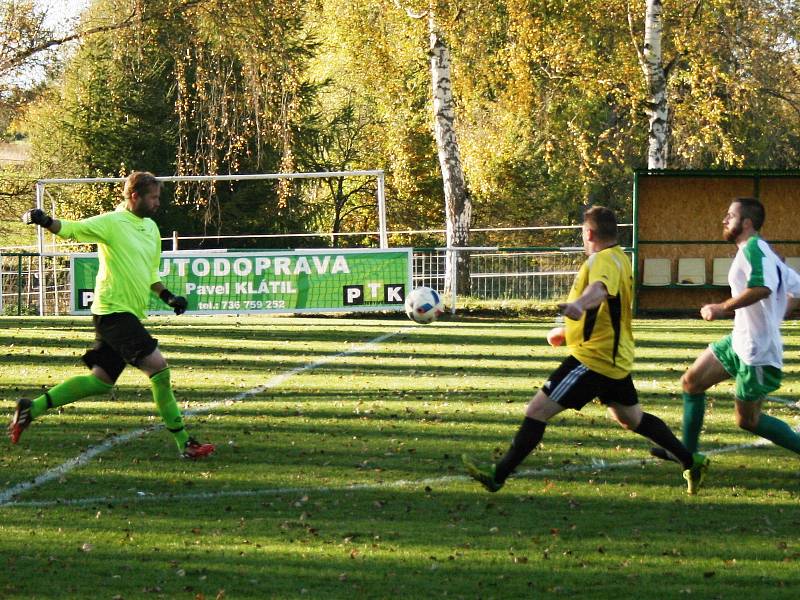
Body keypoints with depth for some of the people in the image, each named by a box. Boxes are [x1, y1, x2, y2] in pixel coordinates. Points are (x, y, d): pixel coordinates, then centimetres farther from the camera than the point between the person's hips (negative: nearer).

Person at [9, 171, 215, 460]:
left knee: (101, 381, 12)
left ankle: (32, 407, 20)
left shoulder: (151, 228, 17)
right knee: (157, 366, -16)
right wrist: (45, 221, -35)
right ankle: (184, 443, -12)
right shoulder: (112, 223, -8)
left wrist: (168, 297, 15)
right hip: (113, 310, -9)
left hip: (130, 314, 9)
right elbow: (72, 229, -17)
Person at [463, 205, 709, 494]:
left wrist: (578, 304, -65)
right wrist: (569, 330, 43)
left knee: (538, 410, -10)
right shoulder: (619, 258, 15)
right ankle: (691, 462, 29)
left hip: (593, 358, -10)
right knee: (632, 418, 24)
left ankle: (498, 475, -10)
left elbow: (600, 288, -42)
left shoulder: (604, 260, -18)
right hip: (615, 356, 10)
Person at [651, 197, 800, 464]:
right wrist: (775, 315, 24)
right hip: (739, 341, 10)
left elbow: (762, 287, -35)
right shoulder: (764, 251, 13)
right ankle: (687, 452, 21)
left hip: (757, 351, -10)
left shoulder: (753, 247, -17)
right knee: (691, 382, 12)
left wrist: (722, 309, -29)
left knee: (747, 420, -2)